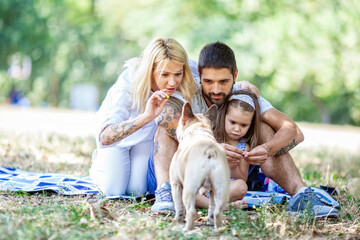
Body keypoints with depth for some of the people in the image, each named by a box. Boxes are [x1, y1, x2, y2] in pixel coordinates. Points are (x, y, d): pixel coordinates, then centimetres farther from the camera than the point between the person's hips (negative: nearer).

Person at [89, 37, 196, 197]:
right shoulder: (129, 84, -41)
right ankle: (98, 160, 25)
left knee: (136, 191, -5)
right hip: (118, 130, -3)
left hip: (148, 136, 3)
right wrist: (146, 117, -65)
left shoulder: (181, 88, -32)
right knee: (113, 190, -8)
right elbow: (105, 137, -53)